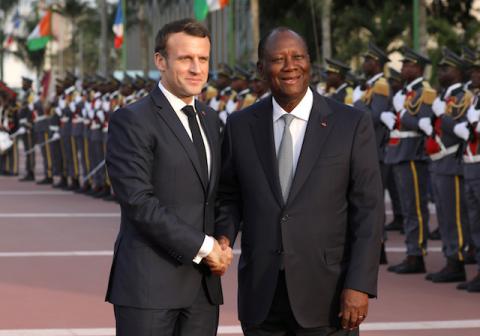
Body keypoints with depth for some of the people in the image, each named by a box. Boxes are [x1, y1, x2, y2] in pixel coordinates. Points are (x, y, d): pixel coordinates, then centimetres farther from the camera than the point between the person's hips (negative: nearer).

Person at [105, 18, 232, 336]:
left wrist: (221, 246, 2)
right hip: (149, 284, -6)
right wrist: (202, 247, -13)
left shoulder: (209, 118, 16)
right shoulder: (131, 120, -7)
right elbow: (138, 201, -15)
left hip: (204, 284, 6)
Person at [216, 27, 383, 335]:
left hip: (326, 293, -2)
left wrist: (360, 285, -11)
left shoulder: (352, 124, -3)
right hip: (260, 295, 3)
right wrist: (224, 236, -6)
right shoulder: (241, 125, 5)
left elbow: (368, 209, -4)